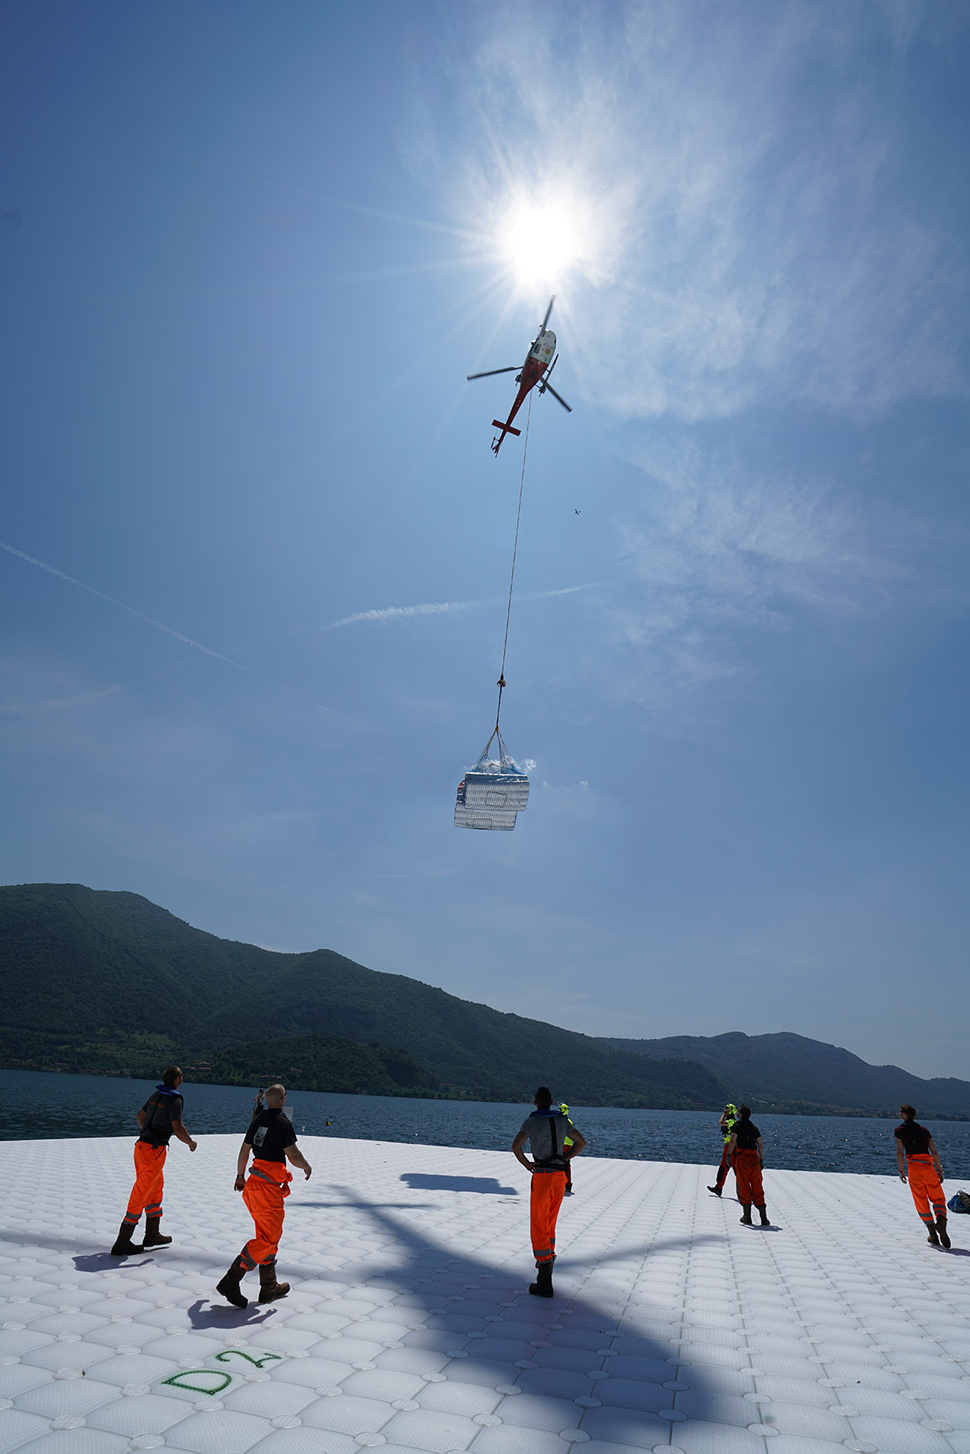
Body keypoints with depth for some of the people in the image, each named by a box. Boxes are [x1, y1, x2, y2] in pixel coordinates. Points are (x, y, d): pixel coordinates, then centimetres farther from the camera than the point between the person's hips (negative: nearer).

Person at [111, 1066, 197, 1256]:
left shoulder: (156, 1094, 8)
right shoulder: (174, 1100, -16)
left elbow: (140, 1116, 21)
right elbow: (178, 1129, -22)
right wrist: (191, 1142, -4)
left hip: (142, 1145, 9)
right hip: (155, 1151, -9)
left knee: (156, 1189, 20)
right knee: (140, 1196, -1)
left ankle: (152, 1234, 29)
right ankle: (122, 1243, 4)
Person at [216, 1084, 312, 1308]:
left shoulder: (259, 1119, 8)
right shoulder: (283, 1123, -16)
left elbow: (244, 1149, 16)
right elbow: (293, 1156, -15)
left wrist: (240, 1176, 29)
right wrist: (307, 1166, 5)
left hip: (254, 1181, 9)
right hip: (269, 1186, -9)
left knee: (270, 1234, 18)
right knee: (268, 1238, -2)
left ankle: (269, 1287, 25)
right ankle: (230, 1282, -5)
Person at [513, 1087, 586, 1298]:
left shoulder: (531, 1121, -8)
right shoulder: (562, 1120, 7)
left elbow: (515, 1146, -21)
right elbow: (581, 1142, 14)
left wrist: (527, 1165, -6)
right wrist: (563, 1159, 13)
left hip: (542, 1177, -5)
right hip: (560, 1176, 5)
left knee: (539, 1228, 1)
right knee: (550, 1223, 25)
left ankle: (544, 1283, -1)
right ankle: (547, 1261, 37)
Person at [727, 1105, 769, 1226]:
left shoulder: (737, 1126, 1)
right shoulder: (754, 1128, 17)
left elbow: (732, 1141, -12)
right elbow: (760, 1146, 14)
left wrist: (729, 1155, -10)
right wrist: (761, 1160, 19)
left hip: (741, 1157, -4)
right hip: (754, 1157, 4)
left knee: (743, 1187, 1)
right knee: (757, 1188, 8)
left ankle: (747, 1216, -1)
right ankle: (764, 1218, 7)